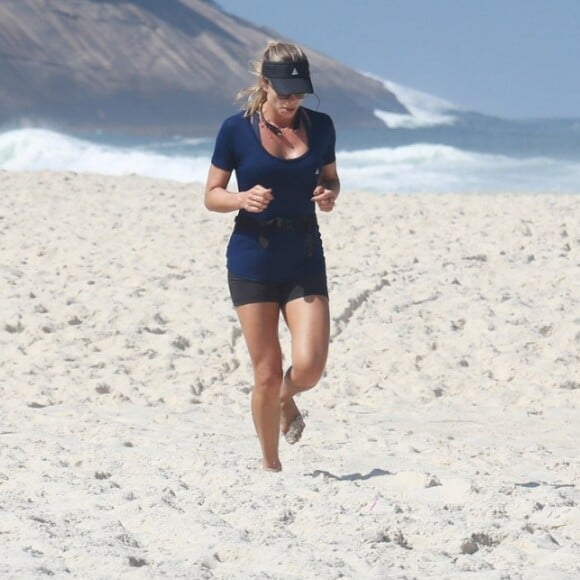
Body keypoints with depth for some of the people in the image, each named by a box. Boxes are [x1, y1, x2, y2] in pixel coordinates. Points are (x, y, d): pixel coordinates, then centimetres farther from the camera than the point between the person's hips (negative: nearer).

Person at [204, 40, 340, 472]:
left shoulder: (320, 127, 1)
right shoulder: (237, 130, -6)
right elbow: (212, 195, 0)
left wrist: (329, 195, -7)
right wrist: (243, 199, -21)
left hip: (305, 261, 2)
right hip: (252, 261, -2)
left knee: (310, 365, -11)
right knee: (267, 374, 0)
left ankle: (287, 400, 26)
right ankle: (270, 465, 19)